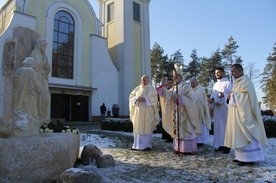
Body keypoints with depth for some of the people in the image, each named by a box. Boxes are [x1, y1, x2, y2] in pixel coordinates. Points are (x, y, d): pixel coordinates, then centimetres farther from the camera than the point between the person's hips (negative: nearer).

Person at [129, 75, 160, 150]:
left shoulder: (152, 88, 5)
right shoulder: (137, 88, 14)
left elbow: (154, 98, -6)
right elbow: (131, 96, 9)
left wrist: (145, 98, -18)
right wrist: (136, 98, -11)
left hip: (147, 112, -3)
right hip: (138, 111, 3)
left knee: (147, 128, -4)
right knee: (138, 127, 3)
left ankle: (147, 144, 2)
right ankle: (137, 144, 10)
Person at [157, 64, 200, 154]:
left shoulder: (186, 86, -7)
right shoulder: (174, 87, 13)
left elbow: (189, 99, -14)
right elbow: (167, 95, 2)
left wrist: (180, 97, -23)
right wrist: (163, 86, -6)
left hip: (183, 112, -7)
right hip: (176, 112, 7)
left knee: (185, 129, -3)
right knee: (177, 130, 9)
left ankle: (188, 149, 5)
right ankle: (179, 148, 17)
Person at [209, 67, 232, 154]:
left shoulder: (228, 83, -1)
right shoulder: (215, 85, 19)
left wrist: (224, 95, -29)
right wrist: (211, 99, -5)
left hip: (225, 108, -6)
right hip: (217, 108, 6)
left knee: (225, 126, -4)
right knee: (218, 126, 7)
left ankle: (227, 145, 3)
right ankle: (220, 144, 14)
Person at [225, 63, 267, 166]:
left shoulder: (245, 81, -9)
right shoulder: (237, 82, 18)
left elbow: (247, 96, -19)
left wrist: (233, 95, -10)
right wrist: (231, 96, 5)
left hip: (244, 112, -9)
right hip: (237, 113, 10)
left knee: (244, 134, -7)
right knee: (239, 135, 9)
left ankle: (249, 158, -1)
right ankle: (242, 157, 14)